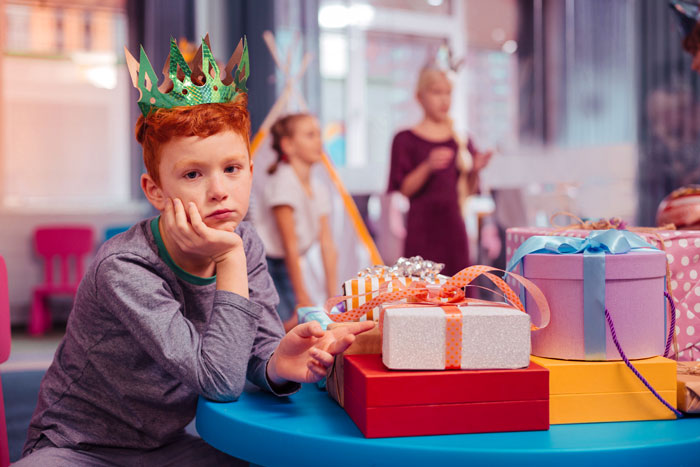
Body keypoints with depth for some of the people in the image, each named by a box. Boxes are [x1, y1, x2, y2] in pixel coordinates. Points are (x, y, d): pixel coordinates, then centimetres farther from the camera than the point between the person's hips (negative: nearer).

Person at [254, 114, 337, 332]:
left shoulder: (319, 190, 5)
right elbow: (289, 243, -19)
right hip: (259, 262, -8)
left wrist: (333, 296, -1)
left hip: (282, 266, 8)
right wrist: (302, 296, -17)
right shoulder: (283, 182, -18)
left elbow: (327, 245, 3)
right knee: (290, 324, -14)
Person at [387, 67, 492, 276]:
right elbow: (403, 189, -6)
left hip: (454, 224, 4)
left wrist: (475, 170, -6)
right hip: (422, 227, -3)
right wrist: (428, 167, -19)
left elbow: (469, 190, 12)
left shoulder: (461, 138, 11)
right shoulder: (405, 139, 0)